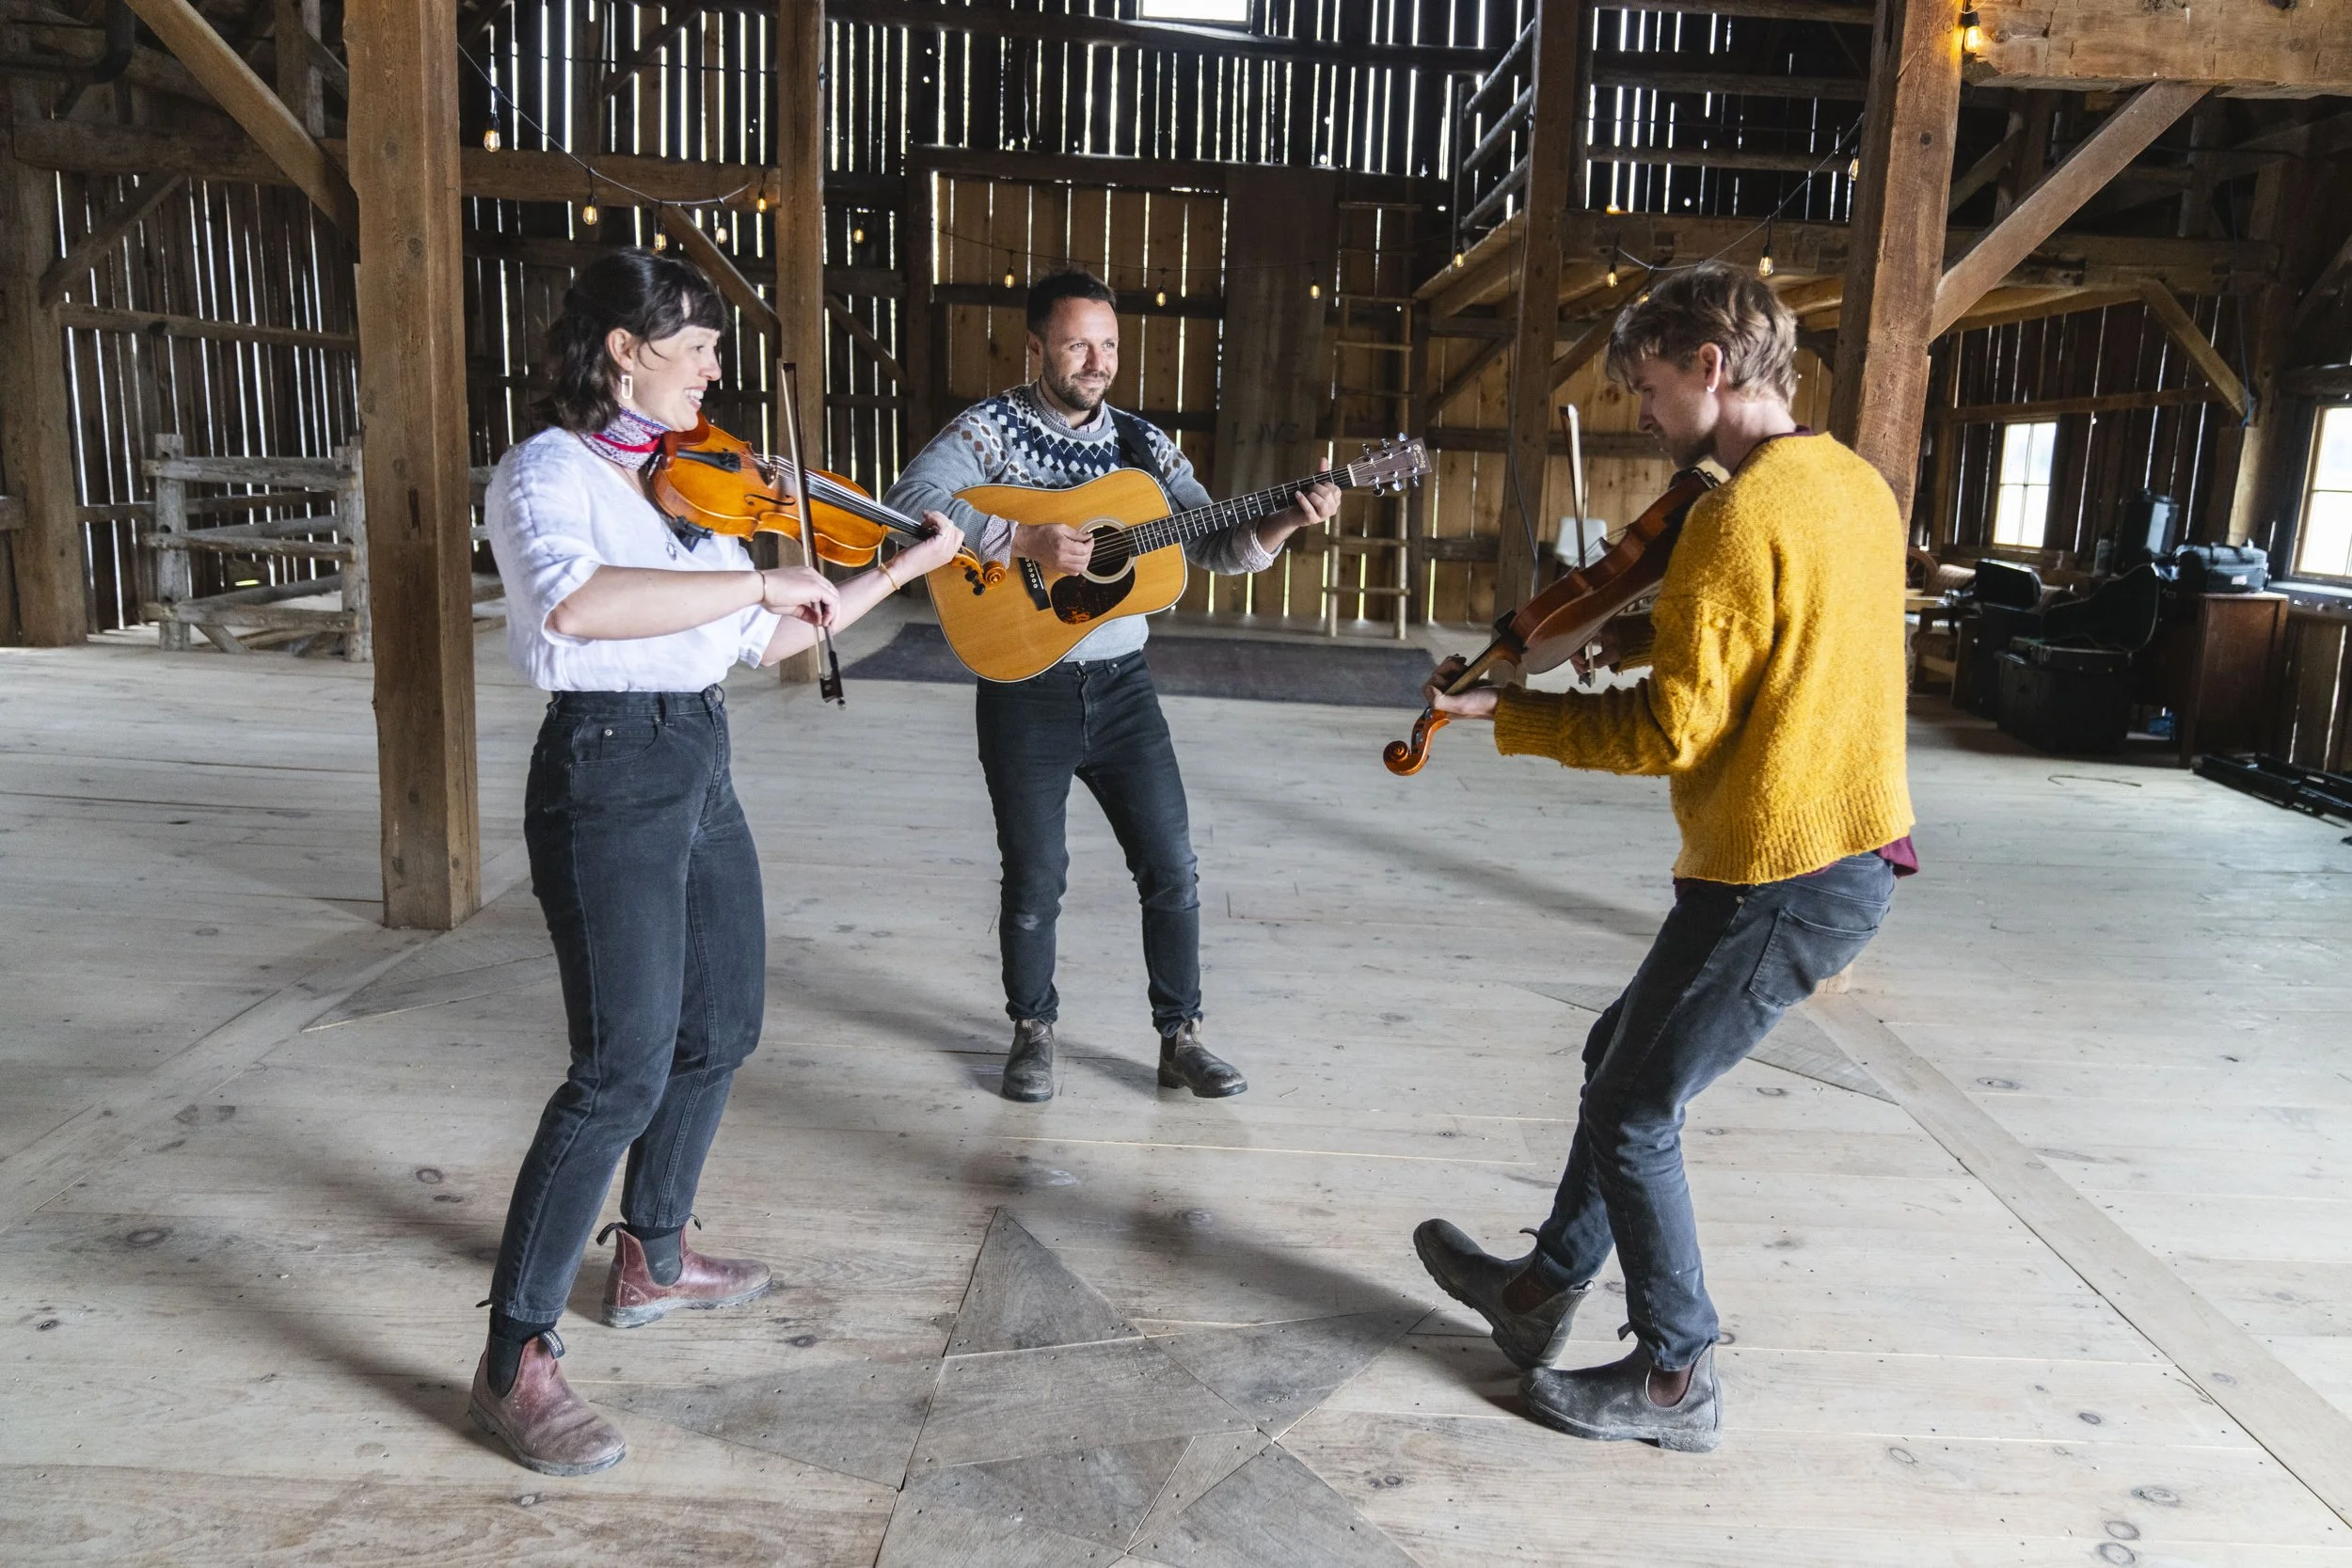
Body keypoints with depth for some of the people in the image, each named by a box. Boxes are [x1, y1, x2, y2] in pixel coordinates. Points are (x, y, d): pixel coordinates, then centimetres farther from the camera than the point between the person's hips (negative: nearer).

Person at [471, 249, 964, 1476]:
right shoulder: (548, 475, -10)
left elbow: (766, 638, 18)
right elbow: (576, 603, -34)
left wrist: (897, 573, 16)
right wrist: (762, 576, -29)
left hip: (700, 766, 9)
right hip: (610, 771, -9)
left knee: (721, 1026, 18)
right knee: (623, 1070, -10)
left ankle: (652, 1260, 37)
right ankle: (515, 1361, 4)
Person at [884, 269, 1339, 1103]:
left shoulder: (1141, 442, 7)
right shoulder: (992, 427, -5)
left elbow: (1216, 546, 3)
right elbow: (910, 498, -21)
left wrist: (1283, 523, -17)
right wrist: (1023, 539, -28)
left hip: (1120, 685, 4)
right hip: (1025, 690, -3)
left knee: (1172, 867, 4)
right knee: (1035, 877, 6)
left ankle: (1179, 1038, 19)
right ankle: (1034, 1029, 28)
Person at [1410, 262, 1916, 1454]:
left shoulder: (1737, 517, -20)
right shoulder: (1857, 484, 10)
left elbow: (1672, 730, -21)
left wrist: (1504, 714, -11)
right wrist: (1649, 634, 10)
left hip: (1774, 877, -10)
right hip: (1852, 851, 10)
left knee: (1634, 1113, 6)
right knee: (1623, 1055, 20)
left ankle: (1676, 1379, 22)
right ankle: (1544, 1290, 34)